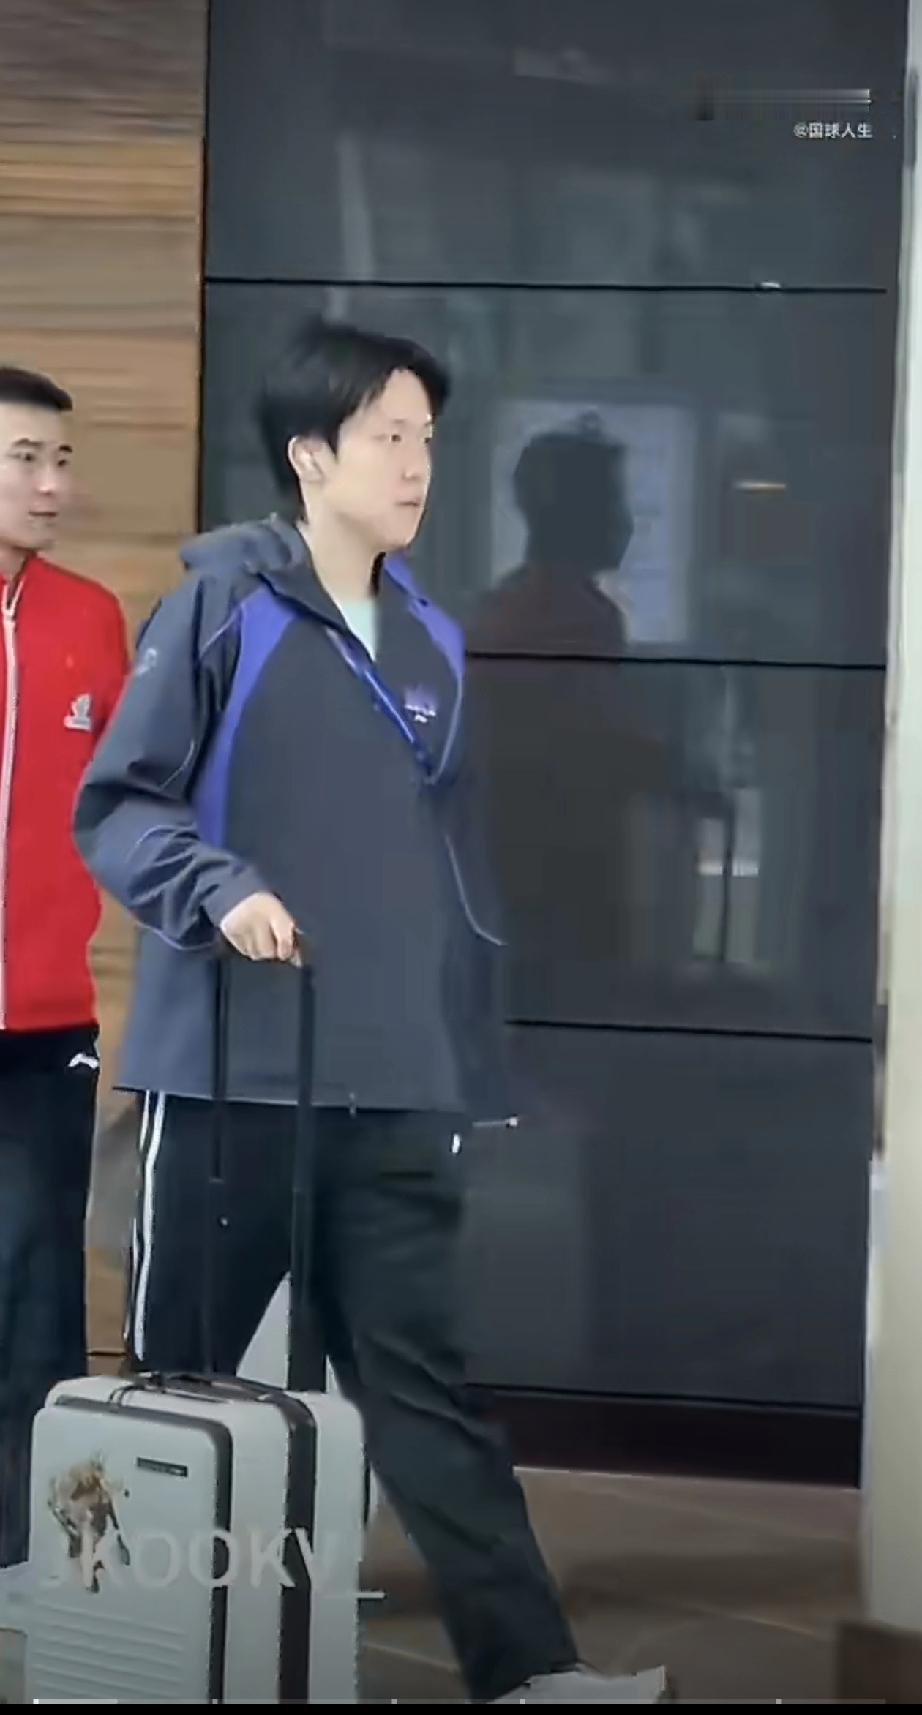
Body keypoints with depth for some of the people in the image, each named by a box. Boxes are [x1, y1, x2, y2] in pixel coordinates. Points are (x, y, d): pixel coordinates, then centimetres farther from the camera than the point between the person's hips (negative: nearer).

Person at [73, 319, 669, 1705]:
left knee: (421, 1386, 2)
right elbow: (115, 805, -5)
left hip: (392, 1093, 4)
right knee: (173, 1382, 9)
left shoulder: (431, 643, 12)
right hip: (225, 1077, -4)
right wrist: (219, 886, -23)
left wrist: (472, 1064, 14)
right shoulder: (223, 605, -5)